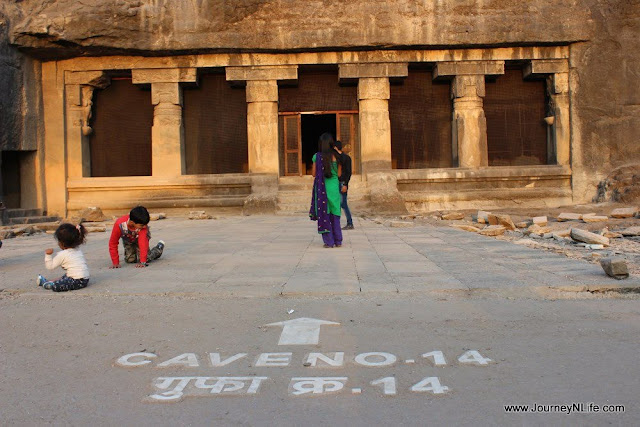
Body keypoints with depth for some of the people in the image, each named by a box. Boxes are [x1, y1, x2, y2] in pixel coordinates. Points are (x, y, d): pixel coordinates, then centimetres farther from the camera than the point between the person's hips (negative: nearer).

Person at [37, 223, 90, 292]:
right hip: (85, 279, 9)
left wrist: (48, 255, 0)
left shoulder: (62, 254, -8)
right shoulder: (79, 250, 14)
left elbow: (50, 266, -4)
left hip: (77, 281, -9)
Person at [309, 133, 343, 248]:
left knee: (324, 215, 5)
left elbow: (314, 174, 0)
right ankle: (338, 241, 15)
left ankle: (329, 241, 3)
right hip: (334, 186, 2)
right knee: (335, 214, 12)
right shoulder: (336, 156, 0)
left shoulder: (317, 156, -5)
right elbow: (339, 174, 5)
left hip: (321, 187, -2)